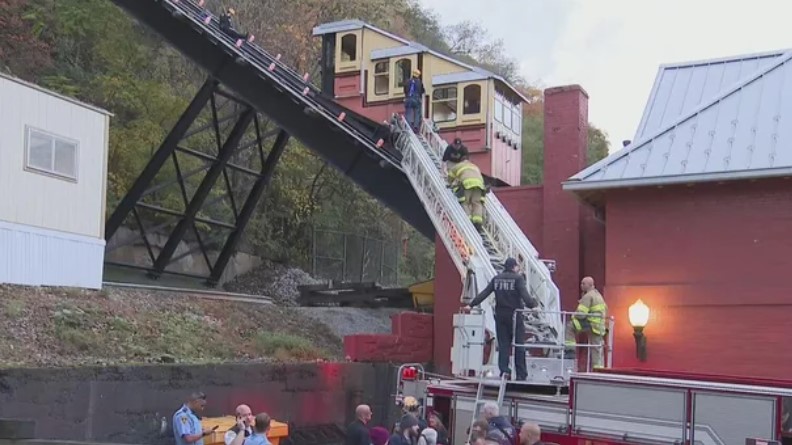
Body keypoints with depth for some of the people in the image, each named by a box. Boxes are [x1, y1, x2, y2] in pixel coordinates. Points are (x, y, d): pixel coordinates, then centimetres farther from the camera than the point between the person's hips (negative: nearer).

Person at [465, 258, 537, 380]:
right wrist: (532, 305, -26)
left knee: (503, 344, 7)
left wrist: (471, 305, 9)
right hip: (515, 315, -3)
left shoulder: (496, 278, 8)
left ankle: (504, 370, -3)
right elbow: (524, 295, -18)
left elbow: (484, 293, 5)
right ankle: (521, 373, 4)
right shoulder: (517, 278, -4)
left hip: (500, 315, 4)